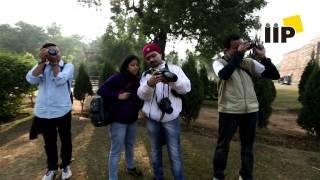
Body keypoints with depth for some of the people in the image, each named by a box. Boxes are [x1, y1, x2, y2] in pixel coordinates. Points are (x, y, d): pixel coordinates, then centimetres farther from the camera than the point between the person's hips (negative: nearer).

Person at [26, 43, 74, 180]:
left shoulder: (68, 66, -2)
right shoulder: (41, 65, 8)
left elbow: (60, 80, -19)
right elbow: (31, 79, -11)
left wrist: (55, 62, -10)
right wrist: (42, 61, -11)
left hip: (62, 111, -3)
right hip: (43, 112, 3)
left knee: (65, 140, 13)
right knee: (49, 142, 17)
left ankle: (65, 165, 34)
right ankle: (52, 168, 36)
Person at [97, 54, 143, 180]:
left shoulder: (137, 80, 3)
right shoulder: (117, 78, -14)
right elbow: (101, 91, -15)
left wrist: (140, 105, -3)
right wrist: (117, 96, -19)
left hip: (132, 119, 6)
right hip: (119, 119, -6)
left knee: (130, 146, 24)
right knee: (116, 150, 3)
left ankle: (130, 167, 46)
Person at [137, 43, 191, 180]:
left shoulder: (174, 69, 2)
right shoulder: (146, 74, 8)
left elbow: (186, 88, -9)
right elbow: (142, 95, -6)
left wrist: (172, 81, -28)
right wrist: (149, 84, -27)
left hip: (171, 118, -2)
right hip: (152, 119, 3)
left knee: (174, 152, 2)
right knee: (155, 150, 15)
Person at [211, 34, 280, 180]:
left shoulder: (249, 63, 6)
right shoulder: (219, 62, -1)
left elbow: (274, 75, 2)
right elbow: (224, 74, -25)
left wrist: (263, 57, -10)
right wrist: (239, 54, -21)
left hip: (250, 110, 4)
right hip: (228, 111, -3)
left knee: (248, 146, 16)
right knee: (223, 145, 9)